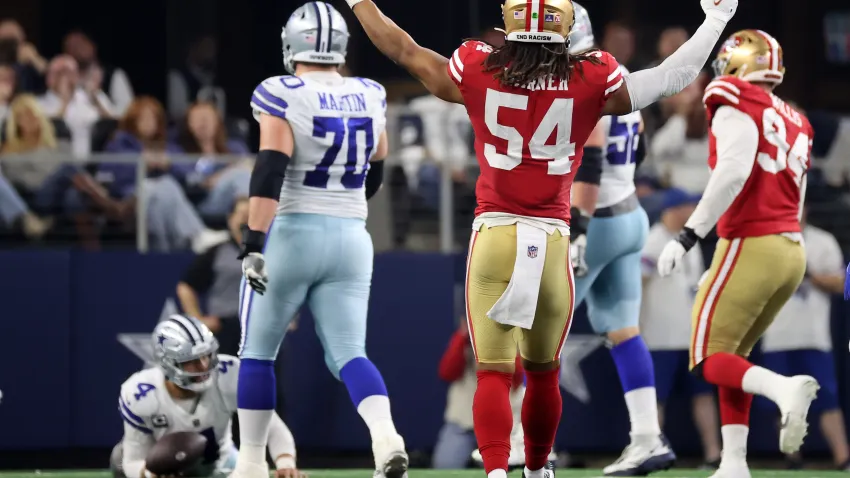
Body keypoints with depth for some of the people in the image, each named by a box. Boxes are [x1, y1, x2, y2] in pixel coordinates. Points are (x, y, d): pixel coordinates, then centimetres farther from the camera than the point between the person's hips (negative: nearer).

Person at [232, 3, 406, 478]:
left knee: (258, 352, 11)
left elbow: (269, 174, -21)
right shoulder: (370, 98, 6)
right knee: (348, 353, 3)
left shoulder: (283, 98, -11)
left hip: (291, 234, -4)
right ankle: (386, 435, -24)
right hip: (351, 239, 4)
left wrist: (254, 244, -24)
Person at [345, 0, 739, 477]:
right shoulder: (592, 82, -3)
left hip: (493, 235, -1)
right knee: (543, 372, 19)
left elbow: (404, 50, 13)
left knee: (494, 373, -1)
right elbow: (676, 75, 9)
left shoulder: (477, 72, -3)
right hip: (553, 241, 1)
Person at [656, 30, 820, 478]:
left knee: (708, 360, 0)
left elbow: (734, 171, -22)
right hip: (792, 251, 8)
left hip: (751, 245, -8)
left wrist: (688, 235, -22)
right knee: (733, 355, 18)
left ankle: (782, 388, -26)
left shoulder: (736, 101, -6)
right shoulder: (794, 121, 18)